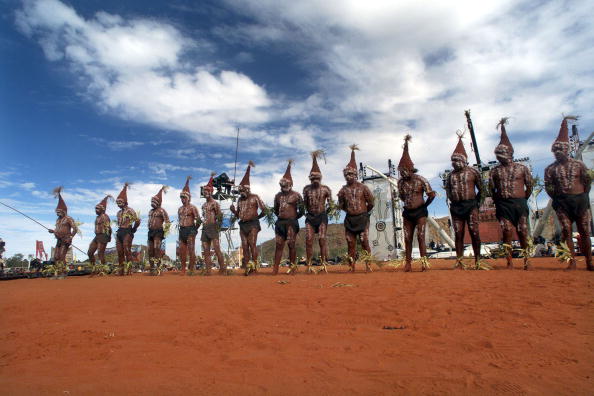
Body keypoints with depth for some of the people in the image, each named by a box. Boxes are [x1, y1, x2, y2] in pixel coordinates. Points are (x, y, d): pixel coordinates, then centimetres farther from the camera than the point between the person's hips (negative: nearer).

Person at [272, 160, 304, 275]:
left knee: (291, 245, -3)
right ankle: (275, 268, 6)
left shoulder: (296, 195, -1)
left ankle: (293, 266, 6)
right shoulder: (278, 195, 14)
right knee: (278, 245, 3)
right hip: (280, 222, 5)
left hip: (291, 222, -5)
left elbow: (301, 210, 0)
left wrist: (294, 218, 4)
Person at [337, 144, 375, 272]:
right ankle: (352, 266, 10)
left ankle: (368, 265, 1)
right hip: (349, 219, 3)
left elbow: (371, 202, 3)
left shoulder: (363, 187, -2)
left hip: (362, 218, -3)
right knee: (351, 243, 4)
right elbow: (341, 205, 16)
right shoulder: (343, 190, 6)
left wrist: (364, 212, 11)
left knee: (365, 242, -5)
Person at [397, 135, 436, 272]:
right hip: (407, 213, 4)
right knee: (407, 239, 4)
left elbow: (432, 195, -4)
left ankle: (424, 262, -5)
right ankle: (408, 263, 9)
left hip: (420, 212, -4)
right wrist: (409, 204, 10)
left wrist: (424, 205, 3)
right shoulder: (401, 182, 3)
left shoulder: (420, 180, -8)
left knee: (421, 236, -9)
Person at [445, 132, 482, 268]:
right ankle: (459, 261, 8)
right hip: (456, 207, 3)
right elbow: (447, 188, 20)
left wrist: (476, 201, 4)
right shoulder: (451, 175, 12)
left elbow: (481, 189, 6)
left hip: (471, 205, -3)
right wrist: (452, 199, 9)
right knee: (458, 234, 4)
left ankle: (477, 260, 6)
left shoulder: (472, 172, 2)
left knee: (474, 233, -4)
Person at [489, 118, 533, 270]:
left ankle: (526, 260, 13)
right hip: (503, 205, 0)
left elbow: (529, 186, 8)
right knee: (507, 233, -4)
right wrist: (498, 202, 4)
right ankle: (509, 262, 3)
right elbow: (491, 189, 8)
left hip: (520, 203, 0)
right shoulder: (495, 171, 8)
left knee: (523, 233, 2)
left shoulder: (522, 168, 5)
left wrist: (523, 200, 5)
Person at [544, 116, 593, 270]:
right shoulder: (550, 169, 5)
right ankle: (572, 261, -3)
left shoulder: (579, 164, 6)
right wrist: (557, 200, 0)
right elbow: (548, 187, 4)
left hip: (581, 201, 1)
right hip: (562, 202, -1)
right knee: (566, 230, -7)